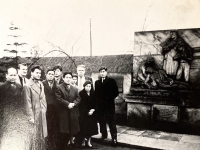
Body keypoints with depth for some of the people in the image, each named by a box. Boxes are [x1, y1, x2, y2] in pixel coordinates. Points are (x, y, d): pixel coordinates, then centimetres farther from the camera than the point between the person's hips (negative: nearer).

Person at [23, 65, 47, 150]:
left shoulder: (40, 84, 8)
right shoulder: (27, 86, -13)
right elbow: (27, 102, -14)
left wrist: (44, 109, 10)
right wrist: (30, 117, -15)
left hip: (42, 113, 7)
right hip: (34, 113, -6)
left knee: (42, 136, 14)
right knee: (35, 136, 5)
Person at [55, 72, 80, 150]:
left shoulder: (75, 89, 13)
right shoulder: (59, 88, -3)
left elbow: (78, 98, 8)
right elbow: (59, 99, -12)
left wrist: (73, 103, -11)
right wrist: (68, 104, -18)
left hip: (73, 113, 5)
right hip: (64, 113, -5)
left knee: (72, 130, 8)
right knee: (64, 131, -1)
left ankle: (67, 143, 25)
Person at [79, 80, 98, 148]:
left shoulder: (93, 93, 3)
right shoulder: (81, 93, -8)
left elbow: (95, 103, 5)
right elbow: (82, 104, -10)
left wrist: (93, 109, -11)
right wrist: (88, 112, -16)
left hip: (92, 113, 4)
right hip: (83, 114, -3)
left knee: (91, 127, 4)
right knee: (84, 127, -1)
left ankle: (89, 141, 15)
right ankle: (83, 141, 15)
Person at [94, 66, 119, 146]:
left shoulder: (111, 81, 0)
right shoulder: (97, 82, 12)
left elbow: (116, 92, -3)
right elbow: (96, 93, 13)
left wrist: (109, 98, -10)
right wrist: (98, 100, -1)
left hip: (109, 104, -3)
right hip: (100, 105, 4)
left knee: (111, 121, -1)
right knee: (102, 121, 7)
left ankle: (114, 137, 5)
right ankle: (104, 135, 22)